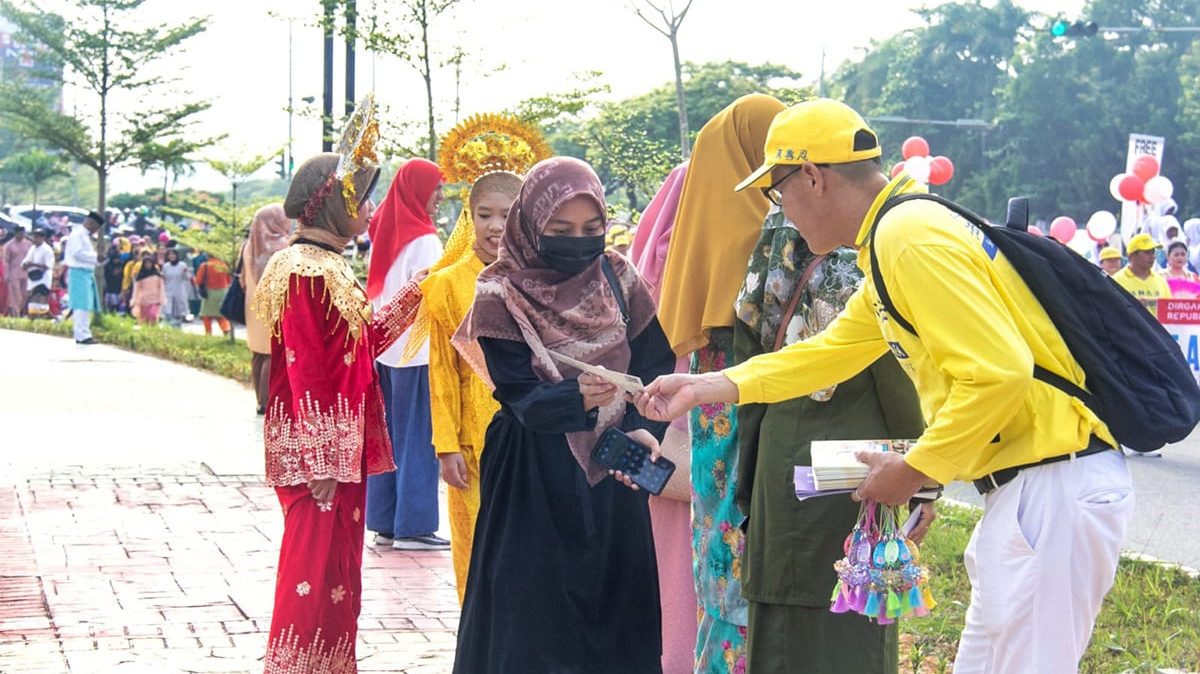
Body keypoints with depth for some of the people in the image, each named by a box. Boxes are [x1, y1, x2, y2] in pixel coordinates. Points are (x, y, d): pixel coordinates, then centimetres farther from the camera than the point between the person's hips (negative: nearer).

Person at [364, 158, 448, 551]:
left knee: (387, 435, 11)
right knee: (416, 437, -2)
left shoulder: (384, 233, 10)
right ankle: (413, 526, 0)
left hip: (383, 350, 8)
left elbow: (375, 294, 13)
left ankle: (384, 523, 15)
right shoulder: (424, 240, -13)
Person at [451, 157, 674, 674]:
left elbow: (656, 367, -2)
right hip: (532, 481, -3)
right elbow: (521, 397, -17)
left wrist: (643, 429, -20)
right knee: (533, 620, -1)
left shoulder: (618, 279, 1)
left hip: (613, 476, 3)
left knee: (616, 605, 6)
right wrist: (576, 396, -36)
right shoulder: (501, 294, -9)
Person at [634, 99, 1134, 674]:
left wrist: (915, 470, -12)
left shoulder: (909, 236, -16)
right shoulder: (891, 240, 16)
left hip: (1055, 490, -11)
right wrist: (711, 386, 22)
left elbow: (998, 373, -23)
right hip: (1022, 488, 11)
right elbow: (832, 349, 26)